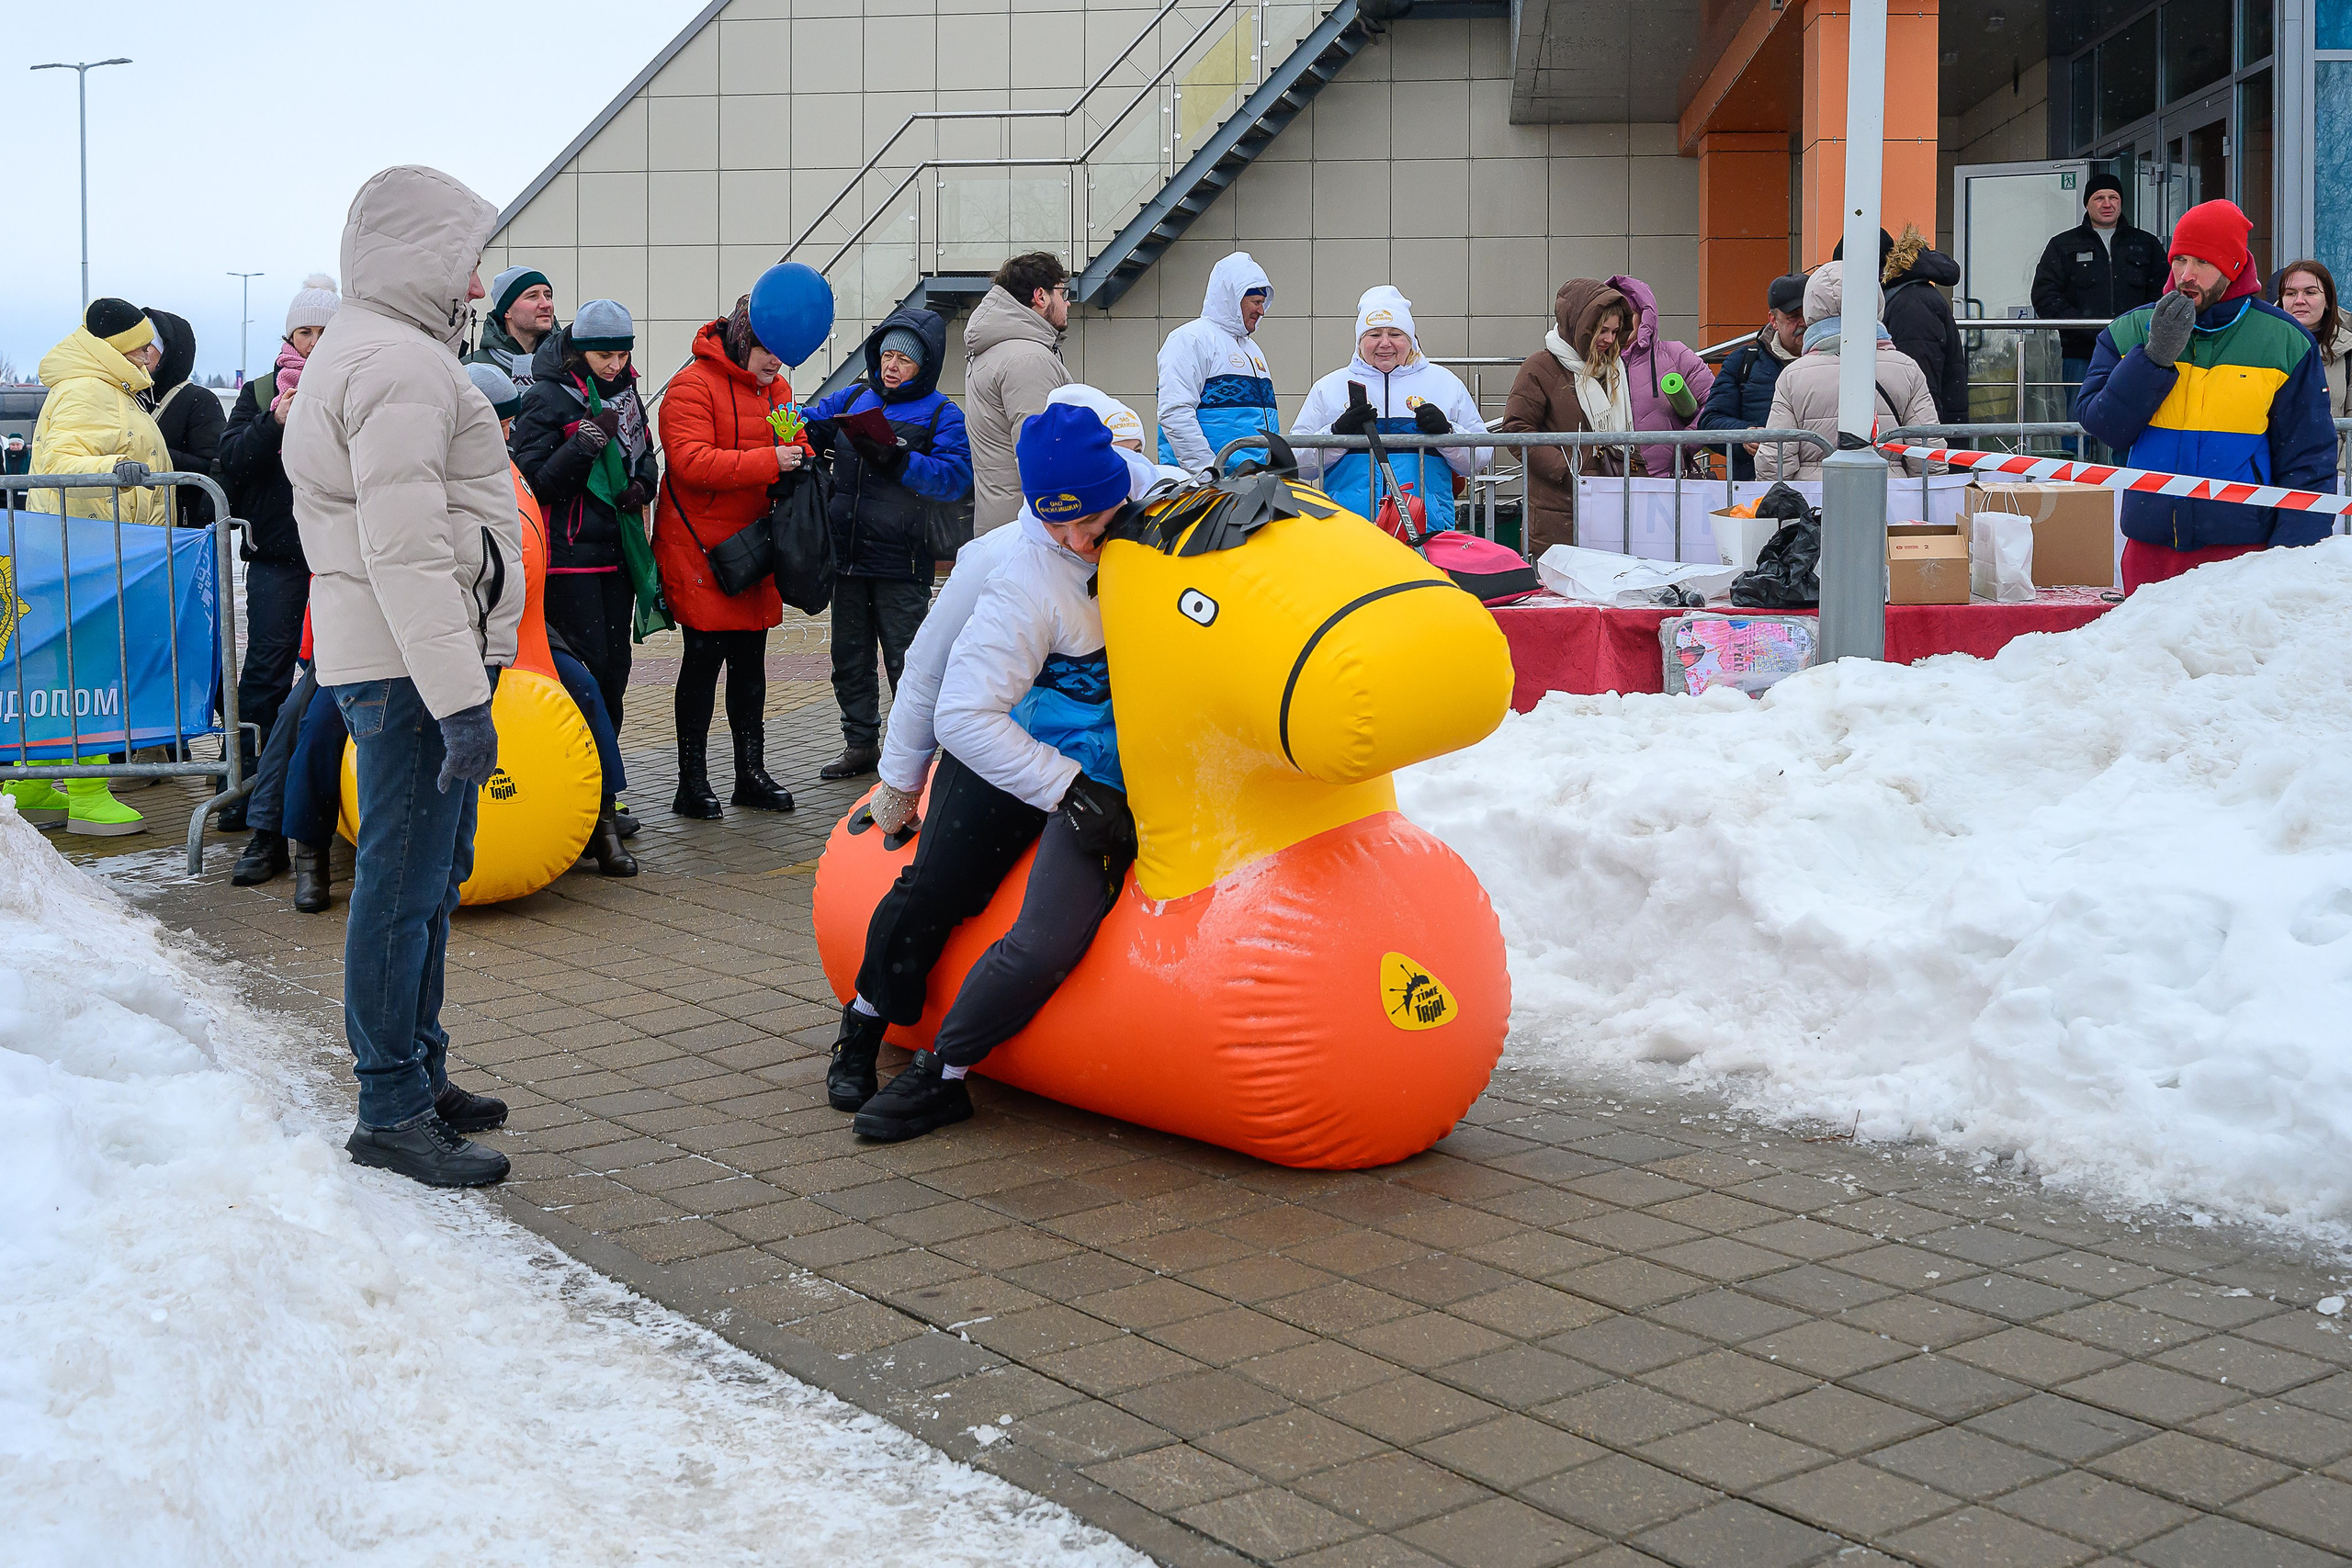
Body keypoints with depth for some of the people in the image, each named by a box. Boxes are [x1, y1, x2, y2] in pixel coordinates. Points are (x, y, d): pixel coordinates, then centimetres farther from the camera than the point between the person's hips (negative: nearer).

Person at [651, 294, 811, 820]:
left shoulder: (774, 387, 11)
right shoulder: (692, 386, -13)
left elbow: (791, 441, 20)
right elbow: (691, 461, -25)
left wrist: (800, 453, -5)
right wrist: (769, 462, -29)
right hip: (700, 546, -7)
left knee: (750, 658, 12)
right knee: (704, 657, -3)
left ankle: (751, 774, 22)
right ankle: (692, 782, 5)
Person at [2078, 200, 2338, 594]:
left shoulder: (2284, 342, 2)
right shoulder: (2128, 332, 7)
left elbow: (2308, 461, 1)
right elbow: (2103, 426, -3)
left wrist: (2292, 555, -8)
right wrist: (2155, 356, -14)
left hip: (2240, 547, -2)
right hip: (2149, 545, 2)